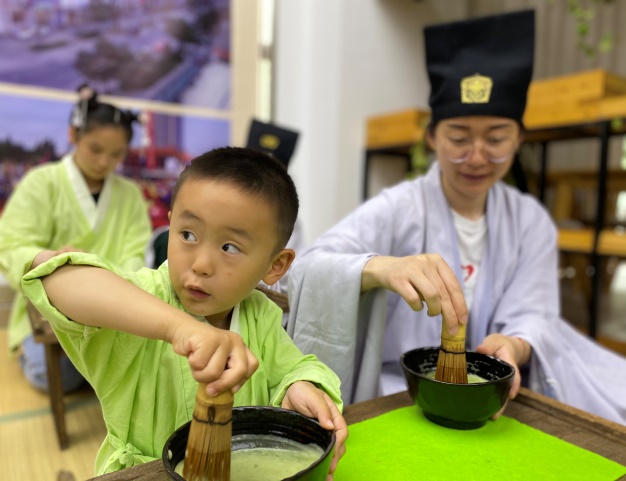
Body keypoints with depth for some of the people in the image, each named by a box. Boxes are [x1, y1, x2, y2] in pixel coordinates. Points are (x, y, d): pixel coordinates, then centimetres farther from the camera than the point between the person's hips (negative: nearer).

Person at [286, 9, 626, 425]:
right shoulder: (396, 209, -10)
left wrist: (515, 347, -27)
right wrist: (380, 267, -44)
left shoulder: (531, 220, 4)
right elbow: (307, 269, -23)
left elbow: (530, 315, -2)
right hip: (396, 390, -3)